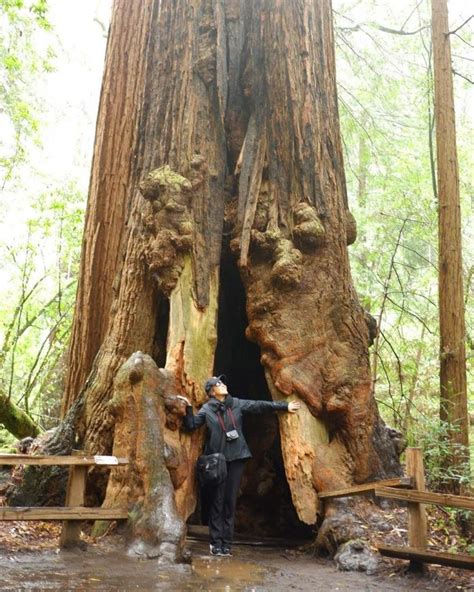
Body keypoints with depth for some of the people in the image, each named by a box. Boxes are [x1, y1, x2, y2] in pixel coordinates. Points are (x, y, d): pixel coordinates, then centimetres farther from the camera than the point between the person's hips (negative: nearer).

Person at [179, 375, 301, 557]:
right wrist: (188, 409, -19)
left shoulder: (237, 404, 7)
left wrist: (285, 406, 12)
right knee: (217, 500, -2)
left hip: (236, 458, 2)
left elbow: (260, 405, 11)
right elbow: (191, 425, -4)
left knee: (230, 500, 4)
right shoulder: (206, 409, 2)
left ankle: (226, 542, 9)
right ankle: (216, 542, 4)